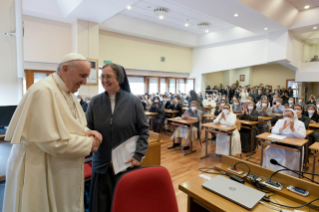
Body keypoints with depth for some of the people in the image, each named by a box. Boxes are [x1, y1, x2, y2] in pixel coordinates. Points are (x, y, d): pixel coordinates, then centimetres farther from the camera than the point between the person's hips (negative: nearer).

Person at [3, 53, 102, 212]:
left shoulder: (68, 93, 6)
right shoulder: (43, 91, -23)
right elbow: (50, 141, -28)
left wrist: (86, 133, -9)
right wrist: (89, 143, -19)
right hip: (40, 173, -9)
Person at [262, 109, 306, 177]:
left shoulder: (300, 124, 1)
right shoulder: (280, 121, 8)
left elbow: (303, 136, -14)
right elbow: (273, 132, -4)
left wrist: (292, 129, -26)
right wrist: (282, 128, -20)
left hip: (294, 146, -2)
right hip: (279, 144, 2)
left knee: (296, 155, -30)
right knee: (268, 150, -20)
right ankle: (269, 170, -5)